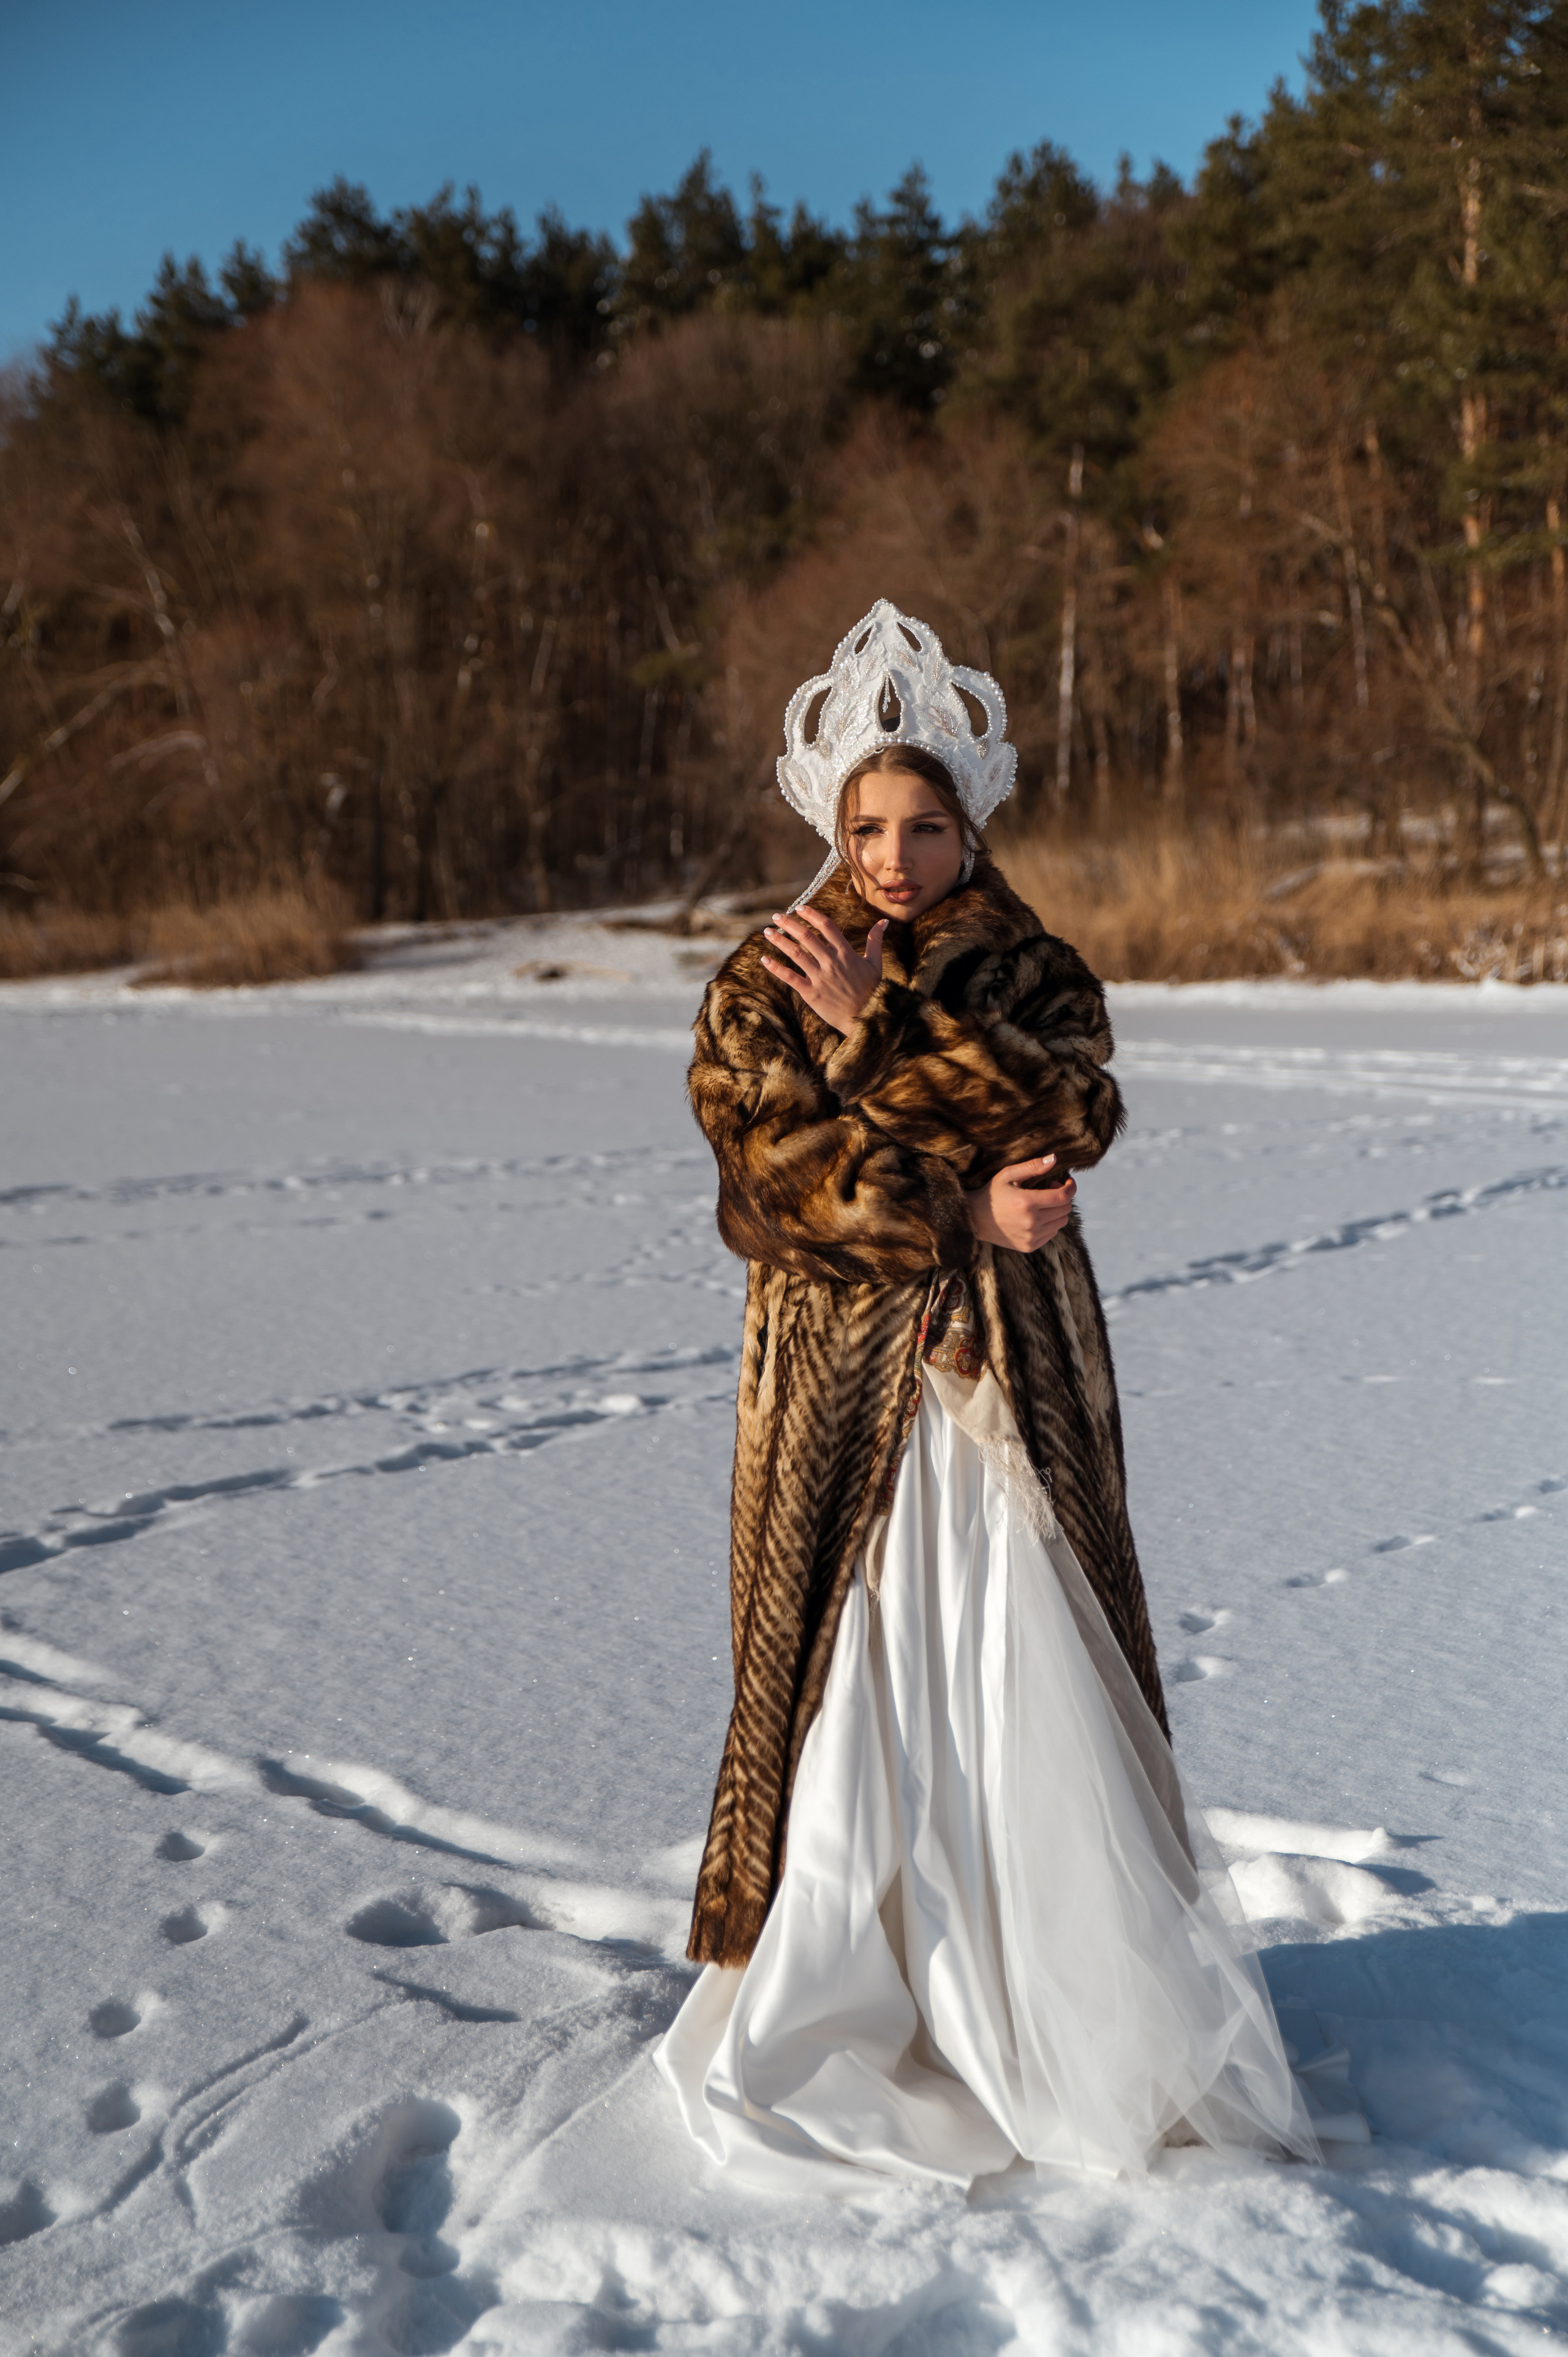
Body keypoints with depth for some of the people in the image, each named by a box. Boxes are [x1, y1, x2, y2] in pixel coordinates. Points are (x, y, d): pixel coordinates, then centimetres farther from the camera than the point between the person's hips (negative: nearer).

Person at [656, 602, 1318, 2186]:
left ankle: (1070, 1991, 16)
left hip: (1013, 1386, 1)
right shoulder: (760, 991, 3)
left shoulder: (1037, 976, 6)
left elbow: (1067, 1115, -13)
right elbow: (771, 1181, -10)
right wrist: (963, 1215, -16)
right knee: (847, 1681, 3)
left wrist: (879, 1027, -17)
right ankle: (838, 1987, 18)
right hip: (838, 1387, -1)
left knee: (1034, 1680, 2)